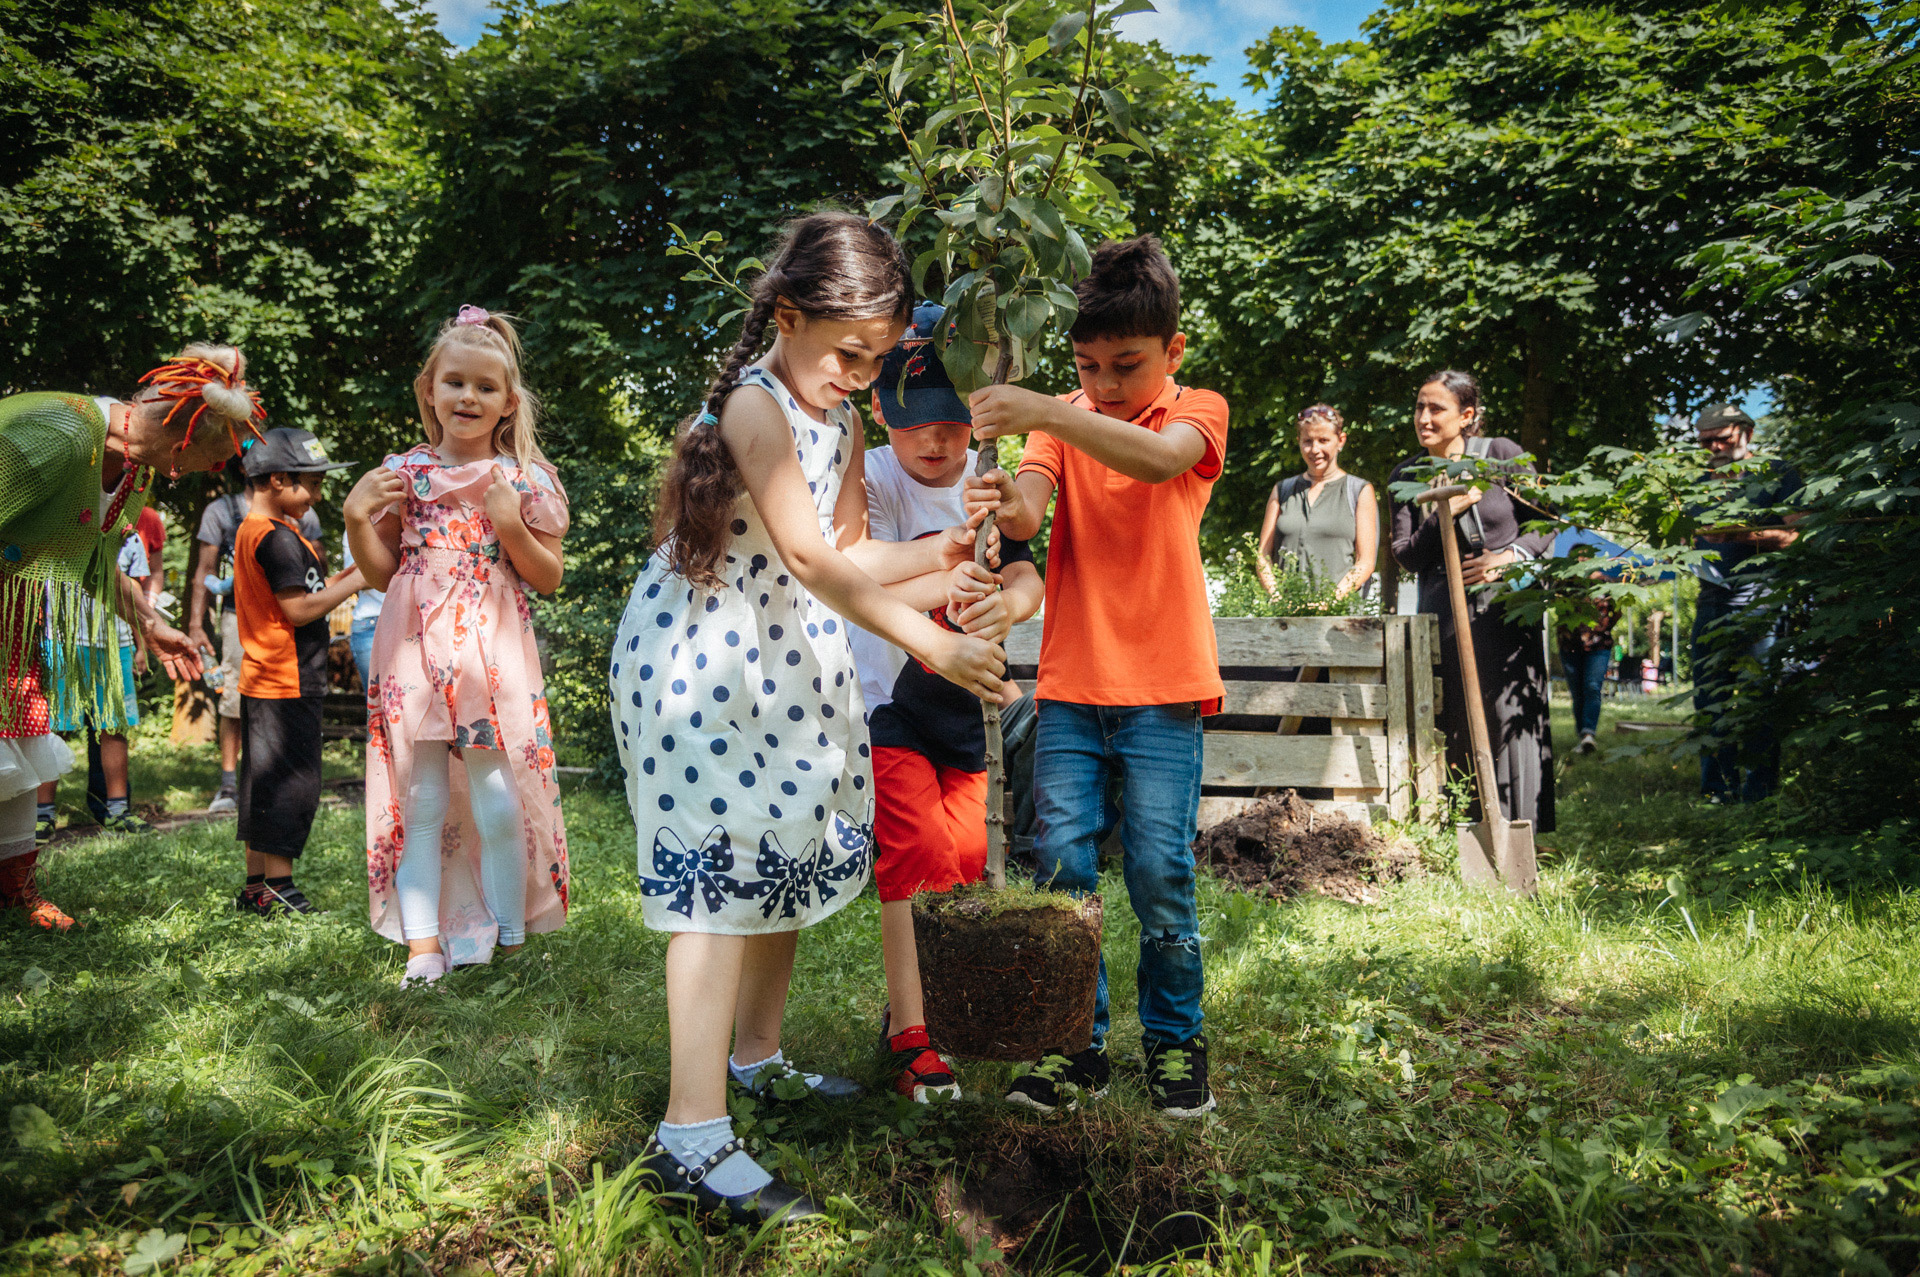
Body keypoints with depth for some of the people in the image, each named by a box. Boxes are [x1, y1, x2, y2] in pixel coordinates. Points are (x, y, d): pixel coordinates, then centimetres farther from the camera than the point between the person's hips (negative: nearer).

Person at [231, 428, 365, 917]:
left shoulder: (251, 529, 16)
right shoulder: (277, 537, -17)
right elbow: (299, 610, -21)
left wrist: (339, 577, 10)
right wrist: (357, 579, -13)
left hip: (261, 682, 10)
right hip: (286, 684, -10)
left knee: (263, 784, 15)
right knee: (291, 785, -3)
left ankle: (256, 887, 22)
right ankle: (278, 891, 3)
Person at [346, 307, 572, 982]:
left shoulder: (524, 479, 2)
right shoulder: (403, 472, 7)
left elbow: (549, 579, 2)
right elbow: (381, 575, 11)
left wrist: (511, 525, -12)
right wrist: (357, 519, -5)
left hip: (493, 655, -2)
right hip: (414, 652, 2)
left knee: (500, 807, 0)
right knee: (420, 804, 4)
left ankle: (509, 939, 17)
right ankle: (423, 943, 13)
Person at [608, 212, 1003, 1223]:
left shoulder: (842, 421, 6)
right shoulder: (755, 406, -21)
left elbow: (843, 554, 7)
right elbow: (807, 559, -29)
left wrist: (935, 553, -9)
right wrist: (931, 645, -32)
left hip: (789, 662, 9)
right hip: (700, 660, -9)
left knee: (787, 855, 15)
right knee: (719, 873, -11)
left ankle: (756, 1057, 33)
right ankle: (691, 1135, -5)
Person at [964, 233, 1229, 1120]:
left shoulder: (1198, 412, 1)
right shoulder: (1065, 417, 10)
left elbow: (1157, 457, -24)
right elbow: (1031, 506, -9)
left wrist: (1042, 412, -36)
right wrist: (1008, 505, -33)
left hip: (1161, 687, -3)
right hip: (1070, 683, 3)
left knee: (1160, 876, -1)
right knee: (1059, 866, 1)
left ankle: (1174, 1038, 21)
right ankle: (1077, 1044, 17)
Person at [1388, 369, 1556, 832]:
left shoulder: (1501, 455, 1)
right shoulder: (1405, 477, 7)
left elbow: (1546, 525, 6)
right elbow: (1406, 556, 2)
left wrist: (1508, 556, -11)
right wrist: (1446, 512, -11)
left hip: (1507, 604, -2)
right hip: (1444, 610, 2)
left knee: (1512, 718, -5)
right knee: (1454, 725, 0)